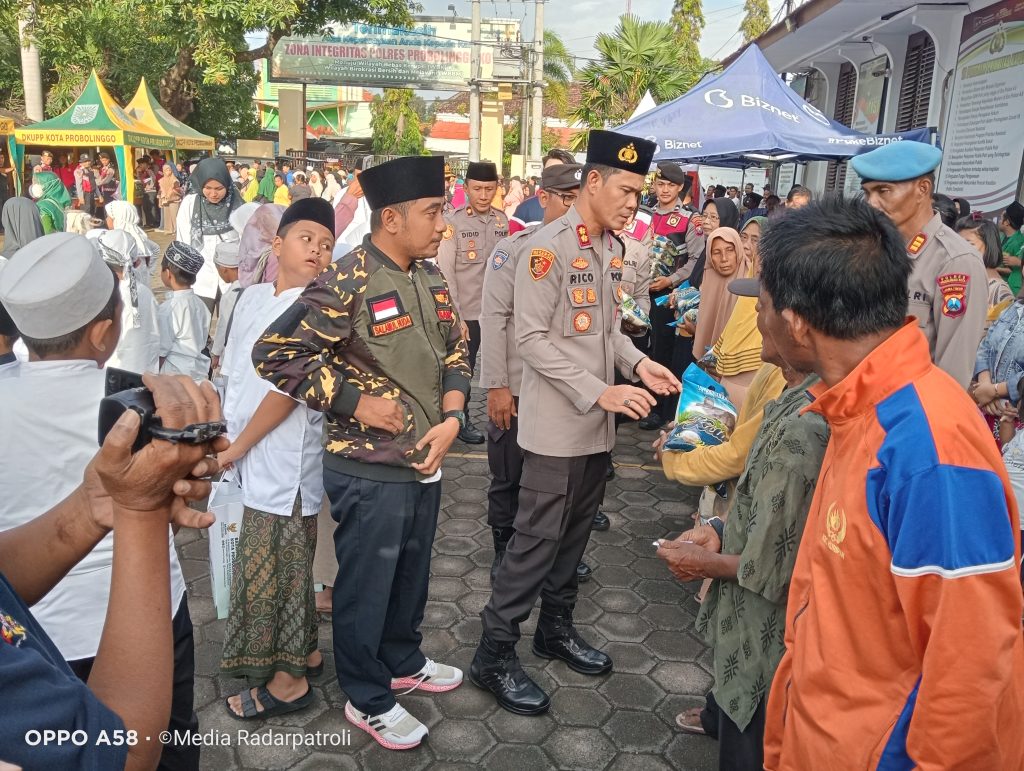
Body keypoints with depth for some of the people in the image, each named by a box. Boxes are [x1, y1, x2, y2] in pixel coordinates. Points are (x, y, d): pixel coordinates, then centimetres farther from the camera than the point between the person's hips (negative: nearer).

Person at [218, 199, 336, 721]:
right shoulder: (252, 297, 10)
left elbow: (289, 386, -17)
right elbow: (235, 373, 14)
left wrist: (239, 445, -11)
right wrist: (222, 438, 8)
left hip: (285, 461, -7)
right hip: (254, 459, 7)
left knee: (272, 569, 3)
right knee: (283, 563, 18)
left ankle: (288, 679, 20)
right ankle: (304, 652, 35)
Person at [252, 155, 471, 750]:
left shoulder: (430, 275, 4)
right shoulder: (345, 284, -19)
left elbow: (455, 350, 11)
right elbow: (275, 354, -20)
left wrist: (451, 419, -5)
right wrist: (355, 402, -19)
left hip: (426, 460, 8)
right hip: (370, 471, -7)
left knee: (412, 574, 24)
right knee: (366, 585, 11)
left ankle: (403, 661, 46)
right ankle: (367, 699, 31)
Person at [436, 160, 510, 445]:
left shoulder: (503, 221, 3)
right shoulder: (453, 222, -9)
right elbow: (446, 273, -10)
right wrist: (455, 316, -13)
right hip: (468, 312, -3)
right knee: (463, 369, 10)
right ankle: (462, 421, 26)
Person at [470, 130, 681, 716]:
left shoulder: (614, 249, 11)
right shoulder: (548, 247, -14)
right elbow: (533, 338, -18)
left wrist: (637, 363, -2)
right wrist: (599, 391, -22)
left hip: (599, 424, 8)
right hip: (559, 424, -7)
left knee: (576, 531, 17)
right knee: (538, 539, -1)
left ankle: (556, 627, 35)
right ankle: (495, 654, 13)